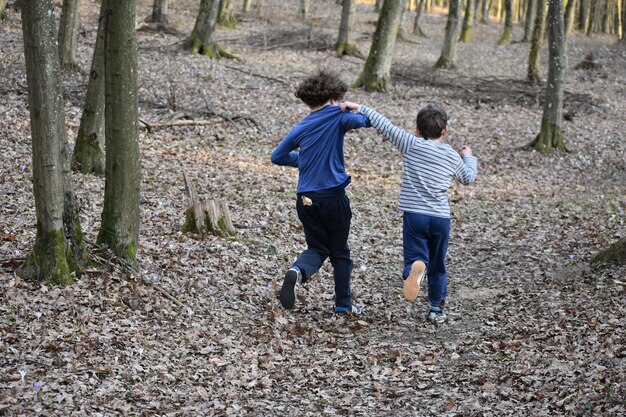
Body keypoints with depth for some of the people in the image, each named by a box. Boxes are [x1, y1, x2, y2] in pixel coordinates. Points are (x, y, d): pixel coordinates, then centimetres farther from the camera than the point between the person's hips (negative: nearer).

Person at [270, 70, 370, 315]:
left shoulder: (301, 128, 7)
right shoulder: (337, 117, -5)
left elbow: (277, 156, 13)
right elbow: (367, 120, -17)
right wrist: (355, 110, 4)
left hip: (305, 199, 3)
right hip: (333, 196, -3)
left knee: (317, 248, 15)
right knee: (340, 252, 14)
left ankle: (298, 271, -17)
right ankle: (343, 304, 20)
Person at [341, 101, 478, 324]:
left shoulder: (412, 144, -1)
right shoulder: (452, 155, 8)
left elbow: (384, 125, -4)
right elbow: (468, 178, 25)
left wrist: (359, 107, 4)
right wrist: (469, 157, 45)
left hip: (414, 215, -3)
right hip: (441, 218, 3)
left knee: (414, 258, -4)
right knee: (437, 265, 19)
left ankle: (416, 268, -40)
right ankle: (436, 308, 23)